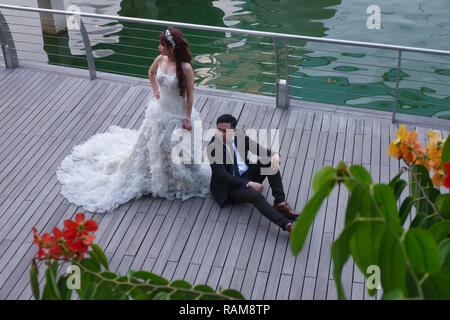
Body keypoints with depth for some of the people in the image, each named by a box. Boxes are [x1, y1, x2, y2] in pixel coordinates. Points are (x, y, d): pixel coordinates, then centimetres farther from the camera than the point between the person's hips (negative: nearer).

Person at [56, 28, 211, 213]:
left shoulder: (185, 67, -24)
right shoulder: (160, 59, -8)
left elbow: (190, 94, -16)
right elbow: (151, 73, 17)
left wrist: (188, 119, -13)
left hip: (177, 116, -5)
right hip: (160, 111, 5)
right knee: (153, 147, 21)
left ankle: (180, 183, 39)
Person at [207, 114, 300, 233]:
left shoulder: (240, 136, -4)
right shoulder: (213, 147, -19)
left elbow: (261, 150, -2)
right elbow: (222, 176, -22)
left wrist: (275, 155, -26)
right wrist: (249, 184, -24)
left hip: (247, 175, 6)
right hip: (230, 186, -6)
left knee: (271, 161, -16)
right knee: (255, 195, -34)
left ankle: (280, 203, -20)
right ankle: (287, 225, -39)